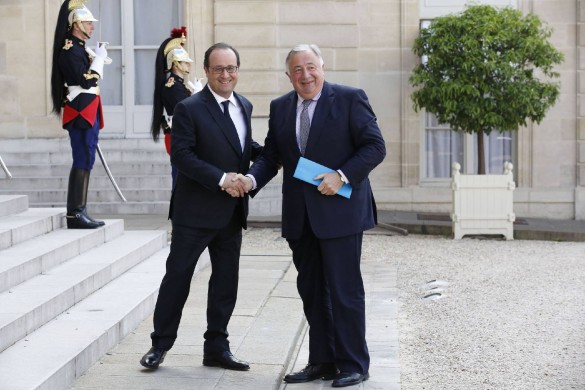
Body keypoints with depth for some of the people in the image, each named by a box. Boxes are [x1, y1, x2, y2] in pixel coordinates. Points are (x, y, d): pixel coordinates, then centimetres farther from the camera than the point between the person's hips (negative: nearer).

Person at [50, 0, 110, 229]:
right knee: (82, 163, -10)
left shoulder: (80, 48, 17)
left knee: (85, 163, 10)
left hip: (88, 114, 10)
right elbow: (87, 81, -21)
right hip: (80, 114, -10)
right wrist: (99, 58, -13)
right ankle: (75, 214, -9)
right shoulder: (69, 50, -13)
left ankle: (80, 212, 13)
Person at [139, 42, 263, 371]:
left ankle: (217, 347, 22)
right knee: (178, 276, 1)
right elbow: (181, 155, -17)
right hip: (196, 210, -6)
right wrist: (221, 178, -23)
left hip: (232, 211, 7)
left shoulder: (244, 106, 11)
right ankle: (161, 344, 13)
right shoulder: (189, 109, -10)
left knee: (226, 280, 11)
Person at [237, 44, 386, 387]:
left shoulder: (350, 99, -4)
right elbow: (271, 155, 12)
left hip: (339, 211, -6)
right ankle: (322, 362, 21)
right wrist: (252, 179, -8)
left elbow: (375, 146, -7)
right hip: (300, 217, 6)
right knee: (311, 291, 11)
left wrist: (342, 176, -18)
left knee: (344, 291, -2)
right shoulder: (280, 107, 11)